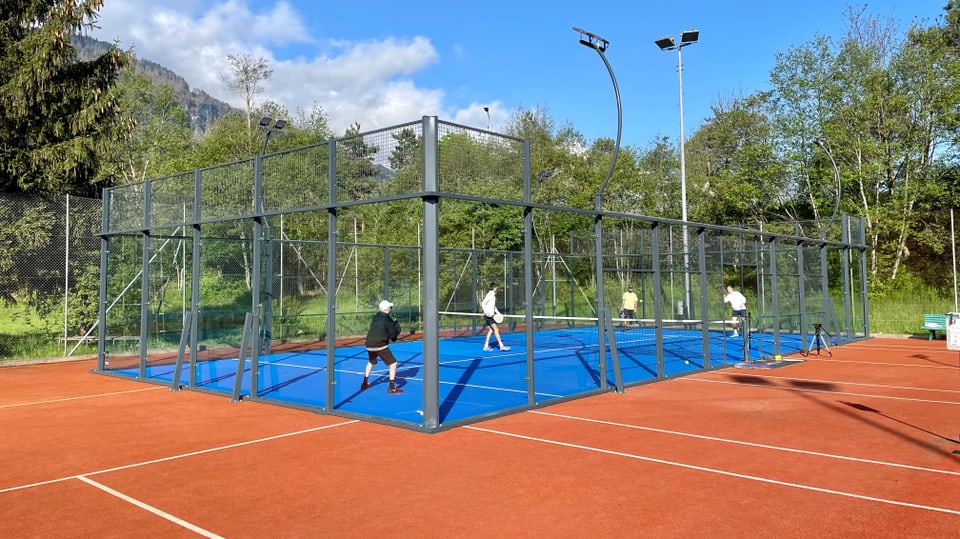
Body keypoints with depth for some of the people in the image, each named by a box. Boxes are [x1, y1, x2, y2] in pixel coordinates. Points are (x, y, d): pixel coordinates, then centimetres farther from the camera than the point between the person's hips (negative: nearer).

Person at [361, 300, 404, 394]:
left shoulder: (375, 317, 13)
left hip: (369, 345, 7)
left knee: (371, 362, 31)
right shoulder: (388, 320, -7)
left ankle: (365, 383, 36)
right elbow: (393, 336, -8)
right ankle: (391, 387, -9)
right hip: (380, 345, -7)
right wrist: (395, 336, 15)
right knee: (393, 363, -1)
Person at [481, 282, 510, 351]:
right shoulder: (489, 295, -14)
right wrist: (486, 312, -28)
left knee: (491, 330, 9)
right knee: (496, 329, -12)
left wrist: (498, 313, 16)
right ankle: (501, 346, -14)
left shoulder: (493, 295, 15)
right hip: (488, 315, -10)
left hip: (491, 315, 10)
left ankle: (486, 346, 13)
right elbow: (483, 304, -19)